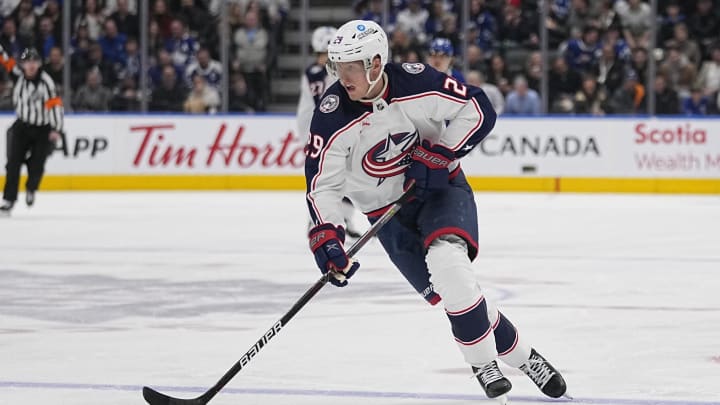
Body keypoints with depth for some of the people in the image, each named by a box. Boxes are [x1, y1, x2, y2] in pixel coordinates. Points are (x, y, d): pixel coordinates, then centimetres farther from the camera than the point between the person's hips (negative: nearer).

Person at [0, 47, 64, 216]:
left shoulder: (46, 82, -21)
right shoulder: (19, 75, -6)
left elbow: (55, 105, -24)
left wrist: (56, 129, -31)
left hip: (43, 129, -4)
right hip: (22, 125, 4)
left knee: (36, 166, -2)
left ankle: (31, 189, 31)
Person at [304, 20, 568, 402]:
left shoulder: (417, 83, -19)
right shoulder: (333, 116, -17)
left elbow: (478, 109, -10)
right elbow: (322, 184, -14)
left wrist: (441, 153, -19)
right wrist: (325, 235, -28)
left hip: (440, 188, -2)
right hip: (389, 213, 2)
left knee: (446, 259, -30)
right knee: (450, 292, -9)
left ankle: (483, 364, -15)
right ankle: (520, 355, 8)